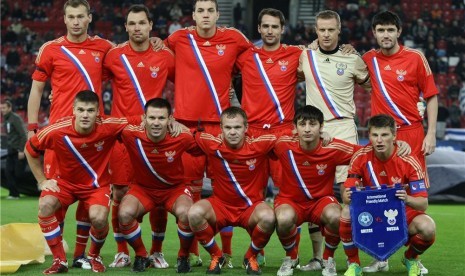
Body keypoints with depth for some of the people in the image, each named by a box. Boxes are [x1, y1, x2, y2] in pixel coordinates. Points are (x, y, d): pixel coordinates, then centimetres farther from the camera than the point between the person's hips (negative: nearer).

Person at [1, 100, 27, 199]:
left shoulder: (15, 118, -11)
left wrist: (21, 150, -19)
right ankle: (14, 193, 0)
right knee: (8, 172, -2)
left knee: (18, 173, -6)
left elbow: (23, 134, -16)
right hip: (11, 151, 8)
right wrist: (8, 148, 14)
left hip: (19, 150, -8)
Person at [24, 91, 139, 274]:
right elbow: (30, 149, -4)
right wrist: (42, 181, -4)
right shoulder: (57, 131, -22)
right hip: (65, 181, 1)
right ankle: (59, 260, -13)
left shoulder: (108, 127, -23)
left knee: (99, 218, -30)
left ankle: (94, 256, 5)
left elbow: (139, 121, -10)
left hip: (97, 184, -1)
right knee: (45, 204, -29)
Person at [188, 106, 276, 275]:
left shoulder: (259, 146, -15)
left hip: (251, 207, -1)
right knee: (194, 213, -29)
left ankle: (251, 257, -2)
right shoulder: (213, 145, -13)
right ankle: (216, 256, -1)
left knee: (268, 217, -35)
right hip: (220, 205, 1)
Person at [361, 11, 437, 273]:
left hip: (411, 133, -2)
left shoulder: (416, 57, -2)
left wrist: (431, 133, -5)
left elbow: (431, 95, 2)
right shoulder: (369, 59, 7)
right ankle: (380, 258, 9)